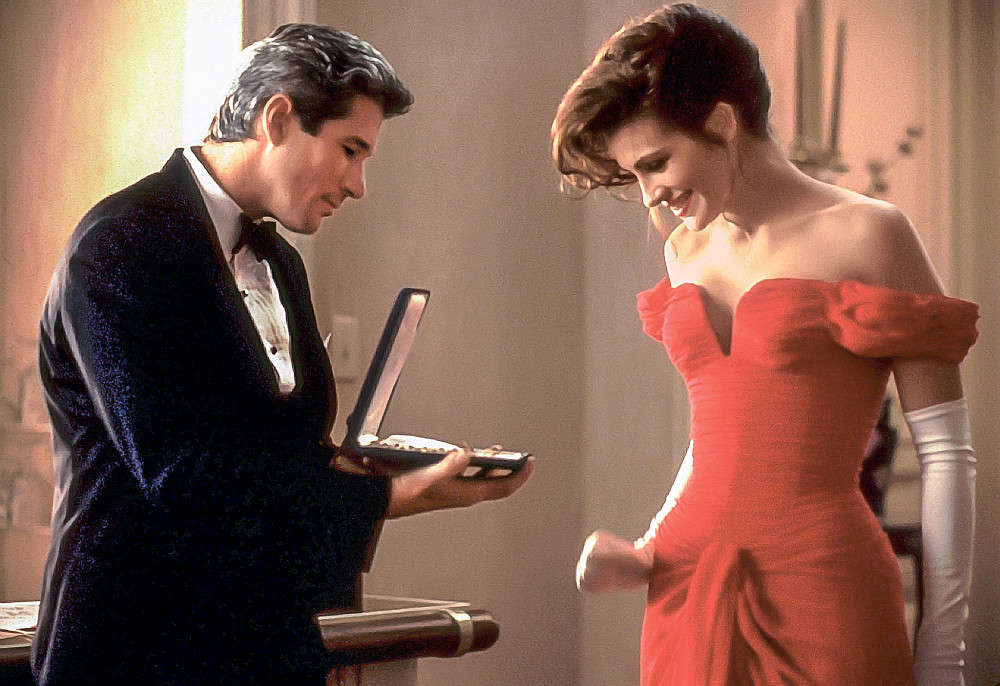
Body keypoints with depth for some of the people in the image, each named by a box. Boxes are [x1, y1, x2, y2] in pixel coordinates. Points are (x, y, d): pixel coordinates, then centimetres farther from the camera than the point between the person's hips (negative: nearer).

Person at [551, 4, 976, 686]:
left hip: (820, 592, -5)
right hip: (689, 596, 6)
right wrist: (646, 553, 7)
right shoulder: (685, 251, 13)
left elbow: (947, 454, -6)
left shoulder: (865, 234, -6)